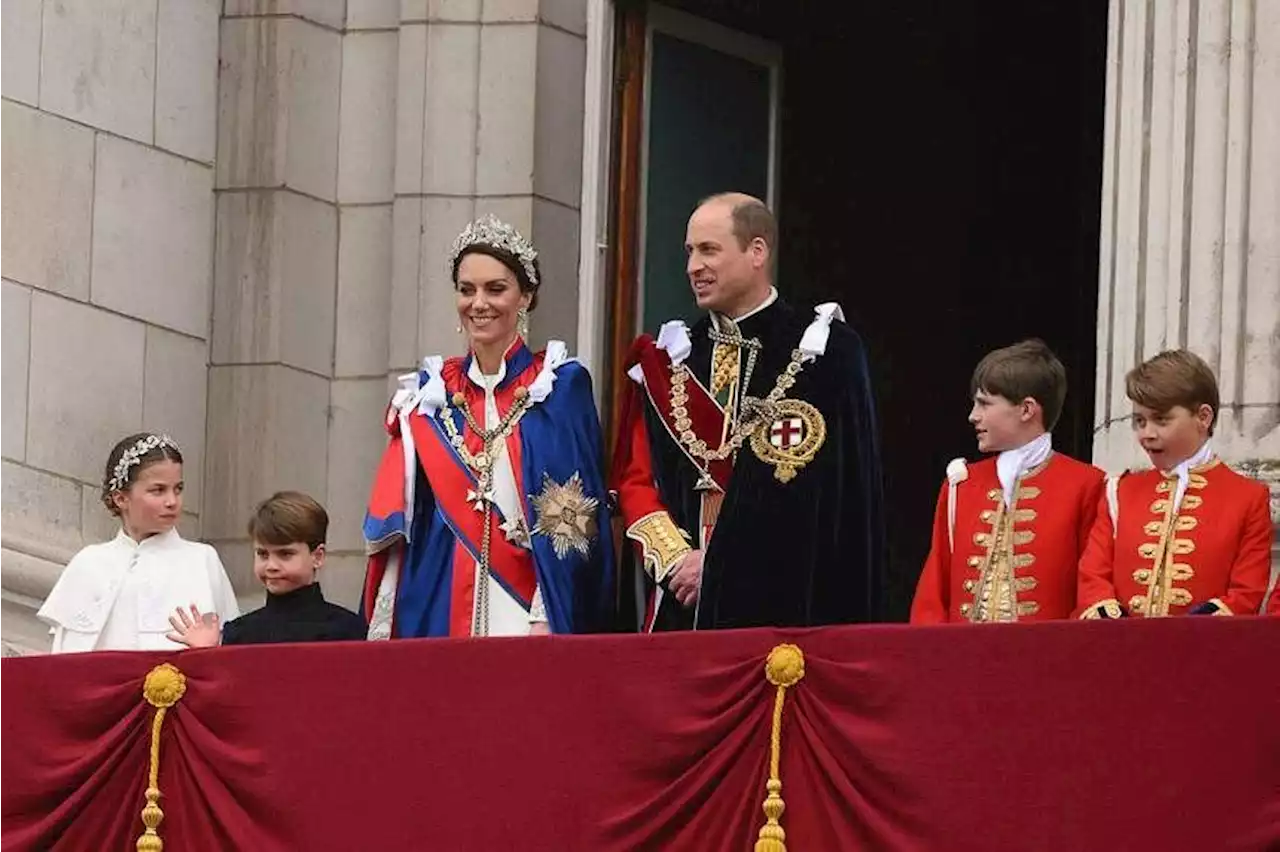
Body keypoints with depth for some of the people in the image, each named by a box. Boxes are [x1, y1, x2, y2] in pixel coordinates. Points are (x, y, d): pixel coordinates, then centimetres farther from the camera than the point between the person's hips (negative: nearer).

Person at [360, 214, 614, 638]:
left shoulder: (561, 388, 1)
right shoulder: (430, 392, 11)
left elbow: (569, 520, -4)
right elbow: (394, 521, 10)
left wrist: (546, 620, -13)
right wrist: (382, 627, 3)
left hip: (520, 615, -3)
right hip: (437, 614, 3)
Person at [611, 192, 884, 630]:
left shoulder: (825, 353, -1)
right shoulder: (670, 360, 13)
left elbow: (833, 495, -7)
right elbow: (635, 480, 12)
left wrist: (721, 564, -10)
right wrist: (675, 557, -7)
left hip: (782, 608, -4)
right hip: (681, 607, 4)